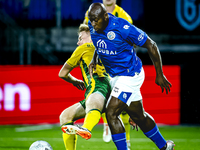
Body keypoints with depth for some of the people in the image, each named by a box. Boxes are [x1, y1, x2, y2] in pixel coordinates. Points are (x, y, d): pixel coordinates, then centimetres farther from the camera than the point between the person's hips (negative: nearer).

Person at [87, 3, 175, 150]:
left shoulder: (122, 28, -27)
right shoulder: (94, 26, -7)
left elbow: (151, 45, -16)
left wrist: (159, 75, -10)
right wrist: (94, 59, 3)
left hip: (130, 75, -8)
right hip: (115, 76, 8)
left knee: (111, 113, -17)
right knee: (138, 116, 18)